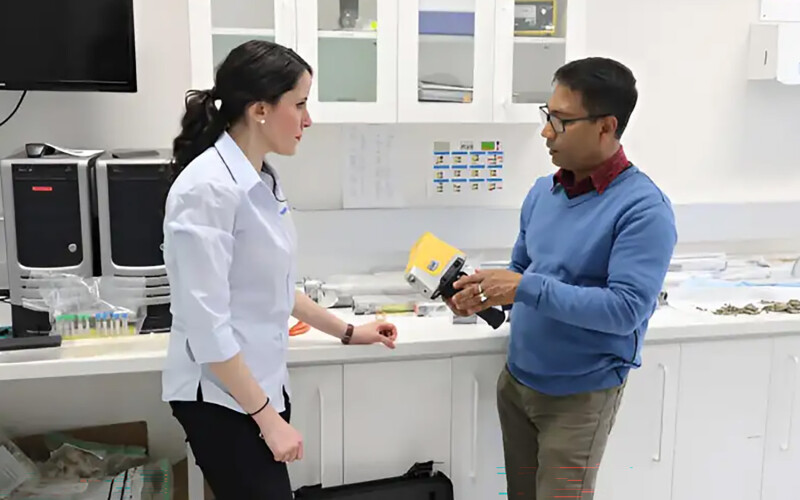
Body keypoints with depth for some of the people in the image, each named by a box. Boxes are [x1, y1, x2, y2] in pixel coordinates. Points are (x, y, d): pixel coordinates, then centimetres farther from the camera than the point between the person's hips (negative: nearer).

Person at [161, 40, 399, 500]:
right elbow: (207, 325, -23)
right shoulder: (209, 188, -22)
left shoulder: (261, 180, 5)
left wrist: (348, 332, 18)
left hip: (261, 384, 8)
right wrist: (267, 417, -18)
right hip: (222, 397, -8)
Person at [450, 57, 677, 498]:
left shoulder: (643, 208, -19)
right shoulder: (542, 191, 3)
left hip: (580, 395, -7)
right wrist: (486, 292, -8)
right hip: (516, 380, 7)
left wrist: (526, 289, -28)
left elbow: (626, 309, -26)